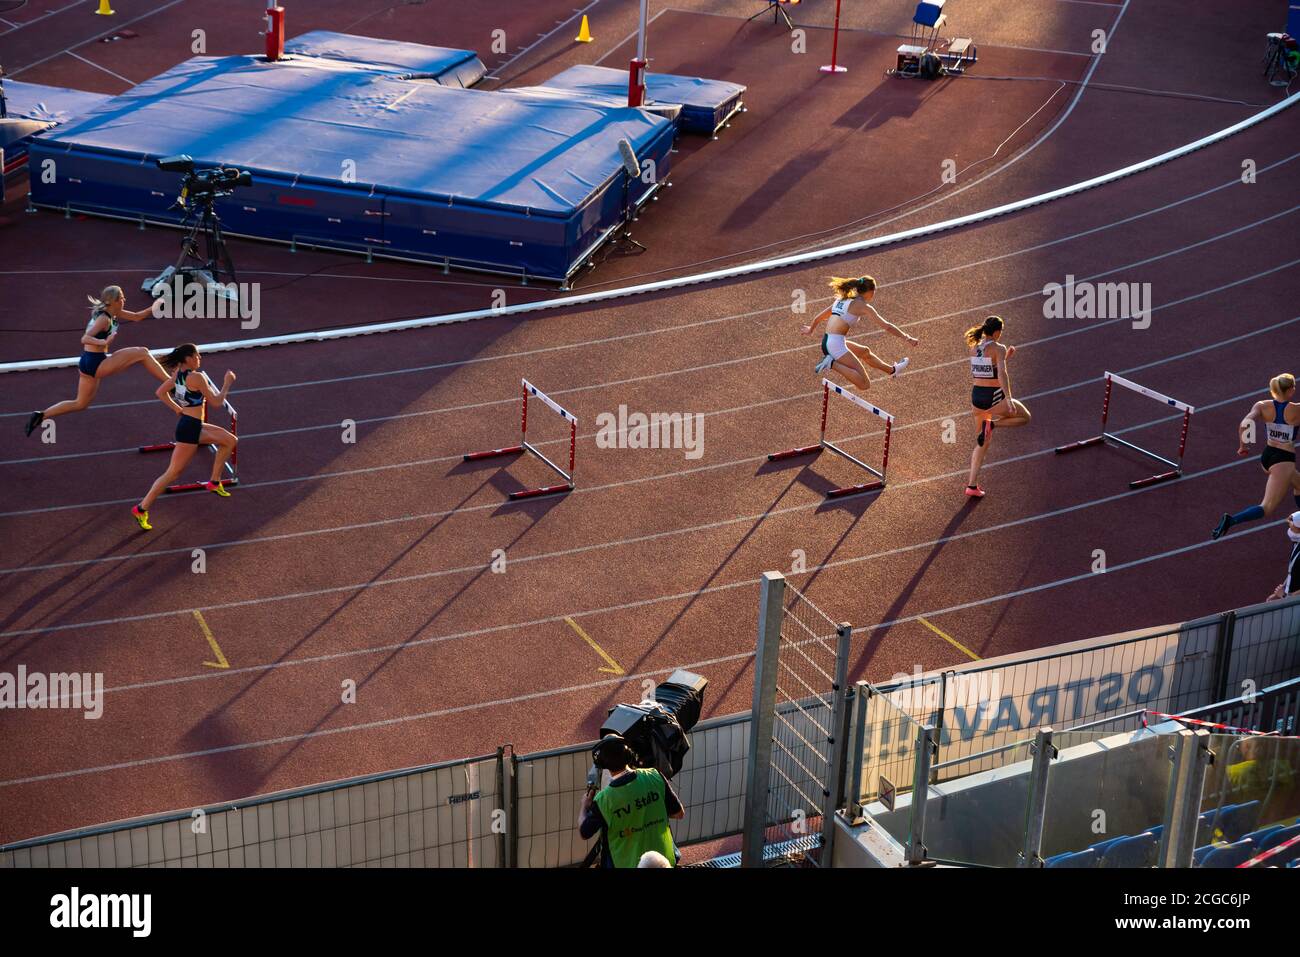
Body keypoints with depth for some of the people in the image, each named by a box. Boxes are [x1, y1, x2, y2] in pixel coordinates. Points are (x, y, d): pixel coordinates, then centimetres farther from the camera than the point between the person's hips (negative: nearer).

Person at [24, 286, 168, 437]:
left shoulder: (113, 314, 10)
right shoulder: (104, 319, -17)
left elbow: (136, 317, 20)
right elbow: (85, 339, -27)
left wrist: (154, 308, 8)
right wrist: (105, 342, -43)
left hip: (89, 363, 10)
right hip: (96, 363, -10)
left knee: (81, 404, 20)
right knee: (142, 353, -6)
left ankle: (41, 415, 17)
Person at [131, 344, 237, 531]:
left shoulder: (179, 373, 4)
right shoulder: (196, 377, -22)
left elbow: (160, 392, 13)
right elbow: (216, 401, -14)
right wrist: (228, 383, -3)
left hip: (195, 425, 10)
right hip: (190, 429, -10)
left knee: (229, 440, 20)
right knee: (173, 472, -3)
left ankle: (214, 482, 26)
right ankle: (141, 509, 1)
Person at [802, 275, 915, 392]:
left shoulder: (842, 300, 17)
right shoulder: (862, 305, -5)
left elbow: (819, 317, 29)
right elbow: (886, 326, -4)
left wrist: (811, 330, 48)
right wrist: (907, 338, 6)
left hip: (826, 343, 9)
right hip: (836, 345, -9)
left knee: (865, 352, 32)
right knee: (865, 384, -11)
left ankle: (892, 370, 49)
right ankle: (832, 364, -17)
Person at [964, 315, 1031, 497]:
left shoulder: (974, 348, 9)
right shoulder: (998, 348, -11)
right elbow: (1002, 373, -25)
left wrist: (1005, 356, 27)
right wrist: (1008, 399, -32)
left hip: (977, 395, 7)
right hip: (994, 397, -7)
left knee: (983, 441, 18)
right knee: (1025, 417, 16)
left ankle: (972, 485, 12)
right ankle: (991, 424, -8)